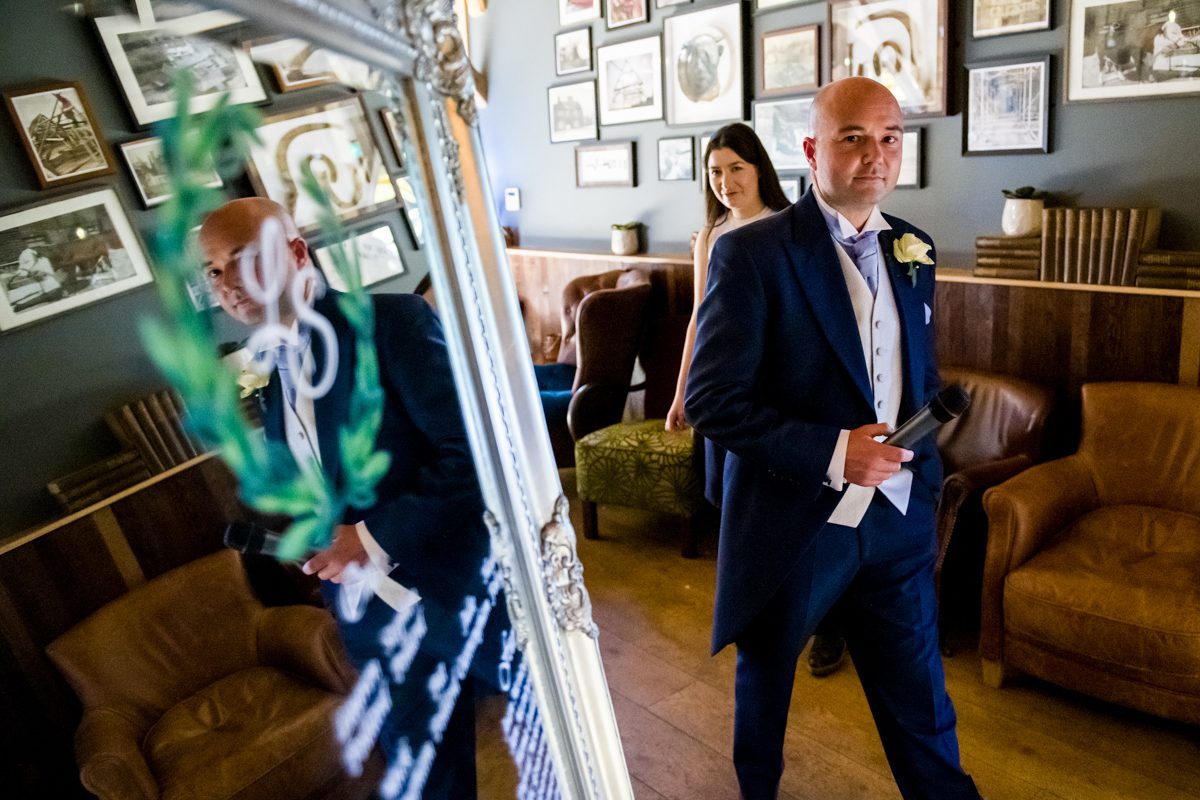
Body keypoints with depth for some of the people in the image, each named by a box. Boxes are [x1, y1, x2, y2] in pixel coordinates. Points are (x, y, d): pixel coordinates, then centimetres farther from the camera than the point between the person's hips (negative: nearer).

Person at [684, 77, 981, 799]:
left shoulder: (914, 251, 5)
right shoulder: (751, 254, -16)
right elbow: (713, 401, -19)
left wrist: (926, 481, 10)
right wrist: (831, 453, -25)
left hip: (898, 525, 4)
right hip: (789, 525, -3)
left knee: (922, 708, 14)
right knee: (764, 683, 22)